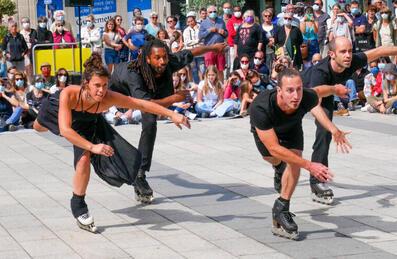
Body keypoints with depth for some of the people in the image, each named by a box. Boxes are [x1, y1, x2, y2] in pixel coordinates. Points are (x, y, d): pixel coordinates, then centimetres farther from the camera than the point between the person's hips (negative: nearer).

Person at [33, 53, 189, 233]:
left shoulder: (109, 98, -40)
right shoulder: (69, 94, -47)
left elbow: (143, 105, -33)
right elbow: (65, 130, -52)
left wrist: (172, 115, -39)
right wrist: (92, 147, -61)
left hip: (89, 122, 2)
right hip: (60, 109, -2)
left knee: (85, 158, -4)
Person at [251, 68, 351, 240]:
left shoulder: (307, 98, -41)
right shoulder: (260, 108, -49)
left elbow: (319, 91, -12)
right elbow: (274, 149, -43)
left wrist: (335, 89, 8)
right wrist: (309, 165, -45)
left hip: (292, 129, 1)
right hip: (264, 130, -1)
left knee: (294, 160, -22)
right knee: (273, 159, 19)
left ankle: (281, 209, -8)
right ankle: (280, 168, 59)